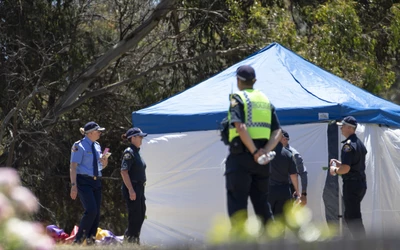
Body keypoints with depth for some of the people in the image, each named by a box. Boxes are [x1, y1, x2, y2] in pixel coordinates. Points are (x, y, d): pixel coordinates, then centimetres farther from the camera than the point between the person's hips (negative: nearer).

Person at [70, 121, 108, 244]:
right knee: (91, 210, -20)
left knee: (97, 213, 2)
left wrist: (104, 162, 1)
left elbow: (101, 166, 26)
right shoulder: (79, 146, -8)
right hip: (84, 182, -8)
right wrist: (73, 186, -20)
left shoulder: (97, 146, 15)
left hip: (96, 182, 8)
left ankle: (90, 241, 7)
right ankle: (79, 239, -10)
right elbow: (73, 167, -12)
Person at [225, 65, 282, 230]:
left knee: (237, 204, -4)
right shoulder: (266, 100, 16)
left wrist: (254, 152, -17)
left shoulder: (237, 98, -3)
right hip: (262, 160, 6)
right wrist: (265, 151, -6)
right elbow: (277, 132, 6)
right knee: (262, 204, 12)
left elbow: (240, 127, -18)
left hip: (240, 156, -6)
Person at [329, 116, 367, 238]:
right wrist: (339, 163, 19)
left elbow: (345, 168, -25)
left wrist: (335, 170, -6)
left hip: (351, 184, -10)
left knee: (353, 218, -6)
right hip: (361, 183, 10)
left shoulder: (348, 145, -17)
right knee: (349, 216, 18)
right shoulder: (359, 143, 15)